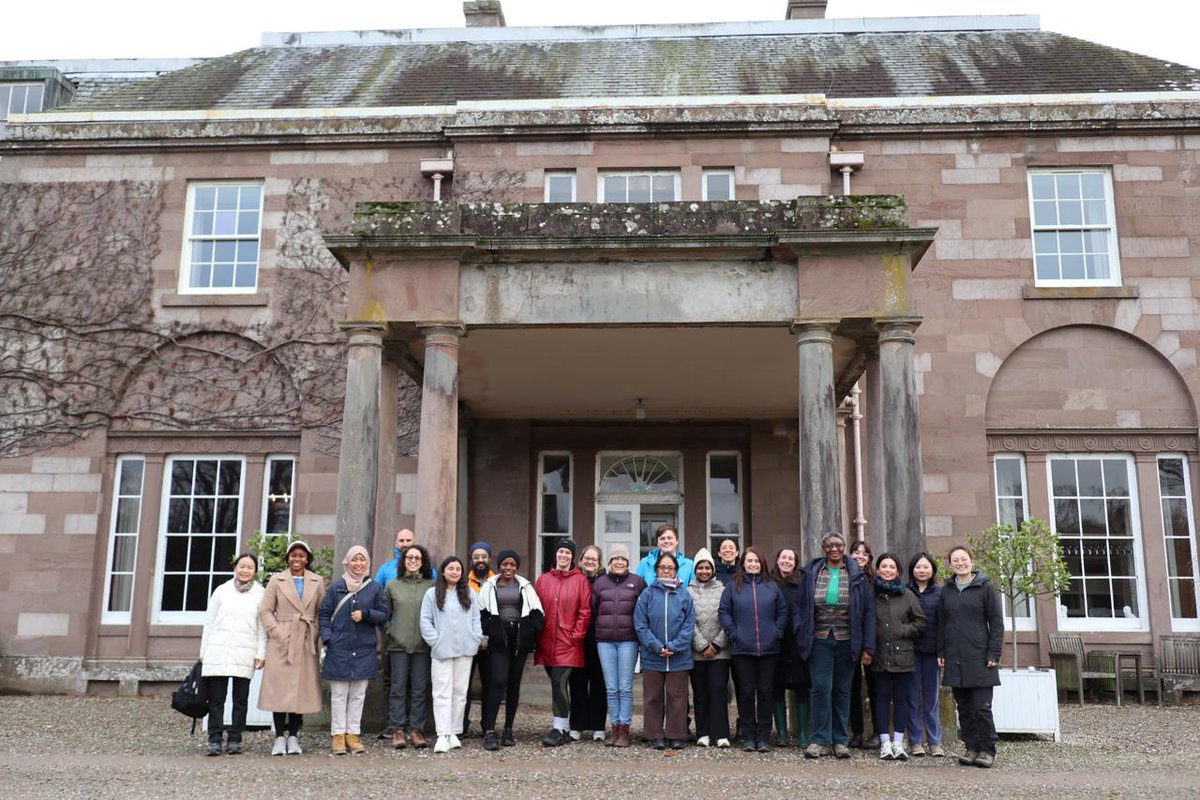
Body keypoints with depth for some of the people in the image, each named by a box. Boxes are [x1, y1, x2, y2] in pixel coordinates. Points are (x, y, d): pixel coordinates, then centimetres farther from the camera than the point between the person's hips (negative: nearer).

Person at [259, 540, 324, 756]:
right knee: (279, 688, -3)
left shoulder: (317, 582, 10)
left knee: (301, 689, 2)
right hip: (281, 642, -1)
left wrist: (315, 633, -4)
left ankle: (293, 737, 9)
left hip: (306, 643, 1)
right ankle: (280, 737, 3)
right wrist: (277, 632, -9)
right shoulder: (276, 580, 7)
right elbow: (265, 611, 2)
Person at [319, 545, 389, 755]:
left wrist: (366, 614, -12)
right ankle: (338, 735, 9)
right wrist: (327, 638, -6)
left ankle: (353, 734, 13)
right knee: (339, 694, 2)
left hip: (364, 649, 1)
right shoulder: (336, 586, 3)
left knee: (358, 694, 6)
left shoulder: (375, 588, 5)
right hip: (339, 649, -1)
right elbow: (323, 614, 5)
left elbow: (385, 615, 5)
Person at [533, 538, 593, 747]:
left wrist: (576, 635, -8)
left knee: (559, 682, -13)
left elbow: (585, 611, -2)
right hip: (547, 643, 4)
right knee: (558, 684, 11)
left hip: (568, 643, -4)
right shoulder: (543, 579, 10)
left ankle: (559, 729, -7)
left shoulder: (580, 580, 0)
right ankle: (566, 728, 20)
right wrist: (537, 635, 3)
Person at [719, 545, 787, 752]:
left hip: (769, 648, 1)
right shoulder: (733, 587, 3)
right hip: (742, 649, -1)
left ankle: (764, 737, 13)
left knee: (766, 691, 5)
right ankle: (748, 737, 13)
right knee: (746, 692, 4)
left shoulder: (772, 586, 6)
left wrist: (778, 632, -1)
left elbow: (782, 611, 10)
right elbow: (723, 611, 2)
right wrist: (733, 633, -6)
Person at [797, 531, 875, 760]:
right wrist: (801, 638, -3)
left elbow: (868, 612, 1)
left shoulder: (857, 575, 2)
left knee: (842, 690, 8)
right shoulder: (812, 573, 4)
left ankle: (840, 740, 18)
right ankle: (820, 740, 4)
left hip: (846, 641, 0)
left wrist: (867, 647, -4)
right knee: (821, 688, -5)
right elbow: (801, 608, 7)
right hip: (820, 640, 0)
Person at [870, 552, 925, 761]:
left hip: (903, 655, 1)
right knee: (881, 698, 3)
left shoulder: (907, 595, 4)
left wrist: (904, 631, -5)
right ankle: (885, 742, 9)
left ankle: (898, 742, 11)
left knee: (901, 699, 4)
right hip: (879, 656, 0)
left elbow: (920, 622, 7)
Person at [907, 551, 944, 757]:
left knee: (932, 697, 6)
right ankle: (916, 741, 10)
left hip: (931, 651, 0)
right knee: (913, 697, 3)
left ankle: (934, 742, 13)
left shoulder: (940, 592, 5)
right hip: (910, 649, 0)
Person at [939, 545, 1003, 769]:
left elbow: (997, 623, -2)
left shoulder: (985, 588, -1)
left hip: (979, 658, -4)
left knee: (981, 707, -3)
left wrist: (994, 654, -9)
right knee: (964, 708, 7)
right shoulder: (946, 590, 11)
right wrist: (941, 652, 8)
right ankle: (971, 748, 15)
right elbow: (941, 624, 14)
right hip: (955, 659, 4)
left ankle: (987, 750, 8)